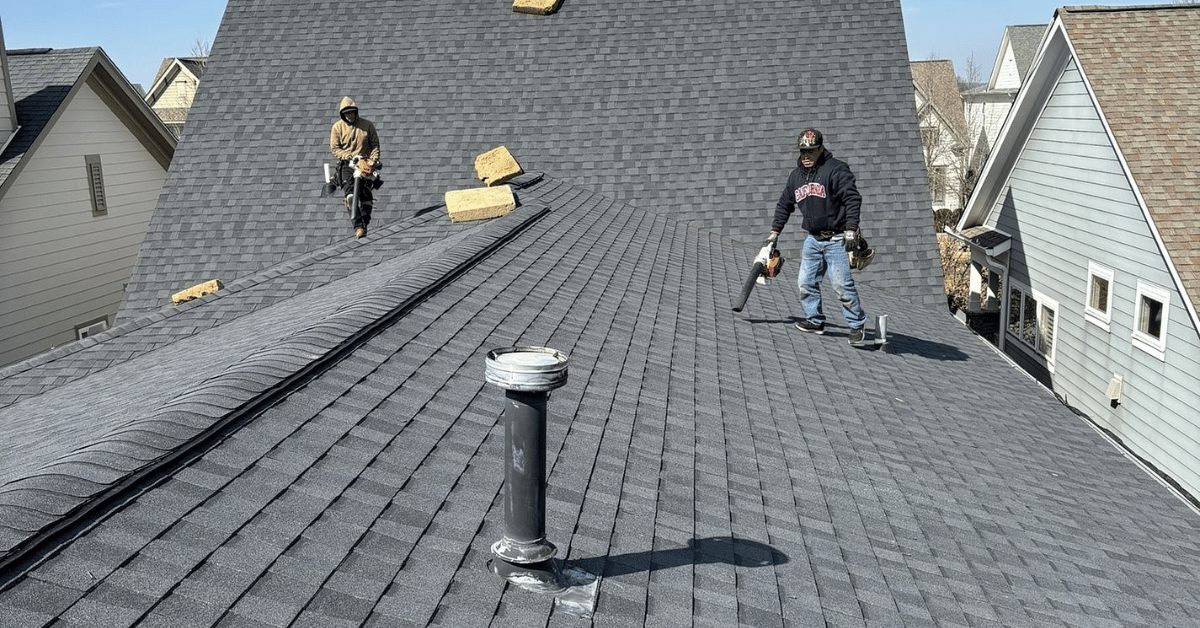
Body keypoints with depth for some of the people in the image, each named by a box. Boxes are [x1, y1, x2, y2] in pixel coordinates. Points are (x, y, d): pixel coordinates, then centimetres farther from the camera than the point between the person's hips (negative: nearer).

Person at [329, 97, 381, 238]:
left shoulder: (367, 125, 8)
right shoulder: (337, 127, 5)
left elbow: (374, 144, 9)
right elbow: (334, 148, 0)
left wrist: (373, 160, -8)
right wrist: (350, 157, -15)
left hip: (365, 162, 1)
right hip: (346, 164, -1)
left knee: (366, 196, -6)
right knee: (350, 193, -20)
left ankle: (365, 222, 16)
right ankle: (358, 225, -26)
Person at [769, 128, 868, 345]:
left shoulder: (836, 169, -9)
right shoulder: (796, 176, 13)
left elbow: (852, 198, -14)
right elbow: (784, 205, 23)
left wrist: (851, 229, -21)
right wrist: (775, 232, 20)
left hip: (836, 239, -6)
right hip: (813, 239, 7)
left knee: (842, 284, -11)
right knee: (807, 282, 5)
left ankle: (857, 325, 2)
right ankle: (814, 321, 21)